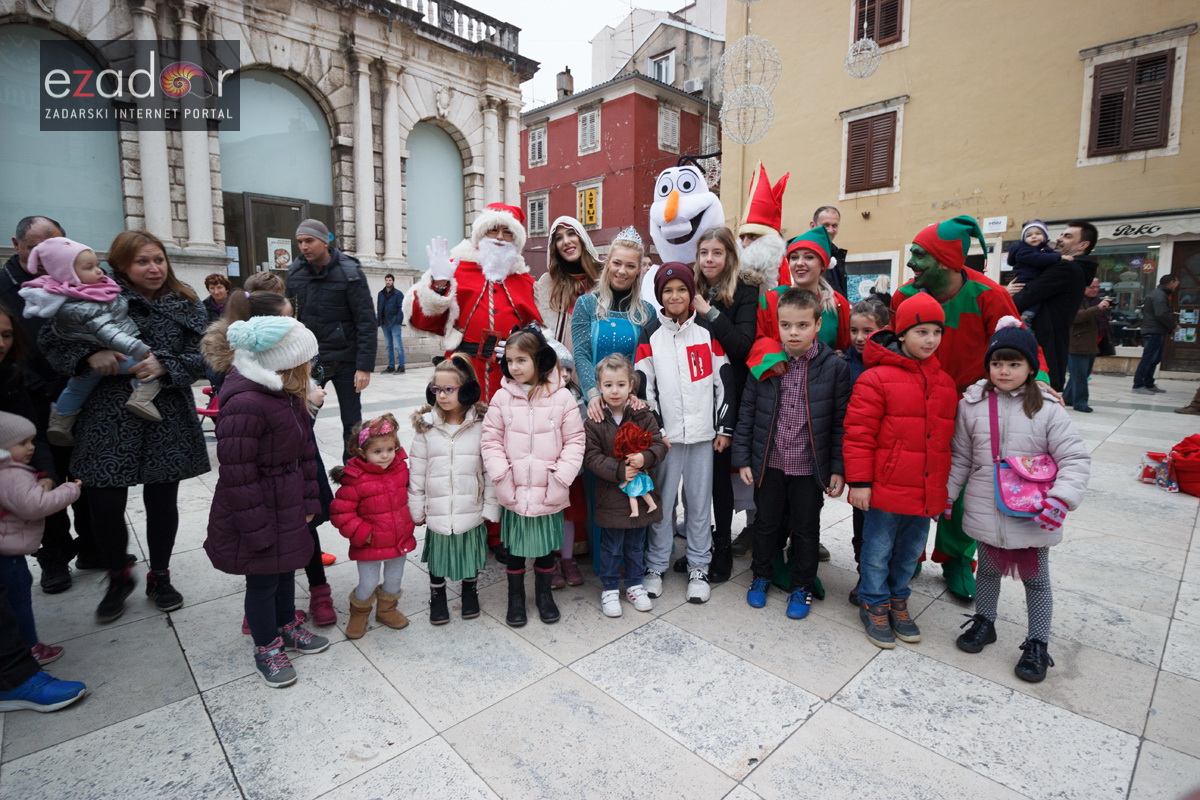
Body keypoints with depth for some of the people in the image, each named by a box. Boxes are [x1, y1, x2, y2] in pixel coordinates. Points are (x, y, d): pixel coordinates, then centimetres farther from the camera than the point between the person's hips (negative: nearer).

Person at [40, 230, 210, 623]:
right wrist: (88, 355, -18)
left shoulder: (185, 304, 4)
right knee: (105, 505, 1)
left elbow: (199, 356, -1)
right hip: (109, 421, -1)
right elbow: (51, 339, 1)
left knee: (162, 502, 10)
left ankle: (159, 577, 31)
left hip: (168, 422, 1)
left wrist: (164, 365, -19)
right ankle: (118, 579, 28)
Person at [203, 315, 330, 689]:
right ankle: (267, 648, 32)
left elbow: (304, 451, 8)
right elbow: (238, 475, -25)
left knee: (286, 567, 24)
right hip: (257, 509, -8)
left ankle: (287, 626, 46)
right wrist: (257, 529, -19)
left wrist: (308, 502, 6)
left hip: (288, 504, 8)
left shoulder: (289, 395, 2)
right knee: (262, 580, 11)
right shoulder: (244, 404, -28)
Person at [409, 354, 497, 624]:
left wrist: (490, 506, -7)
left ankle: (470, 592, 43)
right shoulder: (426, 426, -5)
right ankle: (437, 597, 40)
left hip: (471, 509, -1)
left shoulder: (481, 424, -10)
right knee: (438, 555, 16)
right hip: (437, 510, 1)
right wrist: (416, 509, 1)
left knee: (470, 554, 17)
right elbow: (417, 470, -1)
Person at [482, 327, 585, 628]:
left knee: (546, 546, 15)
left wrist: (561, 478, -12)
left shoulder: (561, 397, -7)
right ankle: (515, 597, 36)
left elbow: (574, 440, -5)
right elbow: (491, 439, 0)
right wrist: (501, 476, -10)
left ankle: (544, 594, 38)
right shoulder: (502, 397, -3)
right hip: (513, 492, 1)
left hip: (549, 493, -1)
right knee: (515, 547, 15)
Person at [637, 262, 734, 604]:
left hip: (702, 433, 1)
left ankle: (699, 568, 23)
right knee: (661, 502, 7)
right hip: (666, 433, 0)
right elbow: (643, 385, -1)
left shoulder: (708, 330, 4)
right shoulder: (650, 334, 3)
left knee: (699, 502, 9)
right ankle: (655, 566, 23)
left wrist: (725, 427, 2)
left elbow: (723, 380, 4)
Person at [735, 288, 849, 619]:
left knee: (806, 529, 15)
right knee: (766, 523, 18)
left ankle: (801, 587, 35)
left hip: (810, 467, -1)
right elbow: (747, 412, 0)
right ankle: (761, 576, 39)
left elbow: (840, 422, -4)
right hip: (768, 464, 1)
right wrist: (742, 458, -2)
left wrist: (838, 468, -6)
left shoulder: (834, 367, -8)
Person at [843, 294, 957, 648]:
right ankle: (874, 605, 28)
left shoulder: (945, 383, 9)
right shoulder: (876, 378, -13)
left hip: (926, 491, 6)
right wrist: (859, 481, -15)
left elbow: (947, 436, 18)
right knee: (878, 551, 8)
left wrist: (946, 486, 19)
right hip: (885, 488, -6)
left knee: (910, 551, 19)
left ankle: (898, 601, 39)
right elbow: (858, 433, -14)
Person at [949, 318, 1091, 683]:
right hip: (986, 512, 2)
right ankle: (984, 622, 40)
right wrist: (945, 495, 3)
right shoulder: (971, 405, -4)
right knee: (987, 569, 20)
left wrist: (1061, 499, -22)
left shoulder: (1047, 409, -10)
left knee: (1036, 578, 14)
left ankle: (1038, 645, 30)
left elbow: (1076, 458, -9)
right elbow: (960, 458, 3)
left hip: (1032, 515, -2)